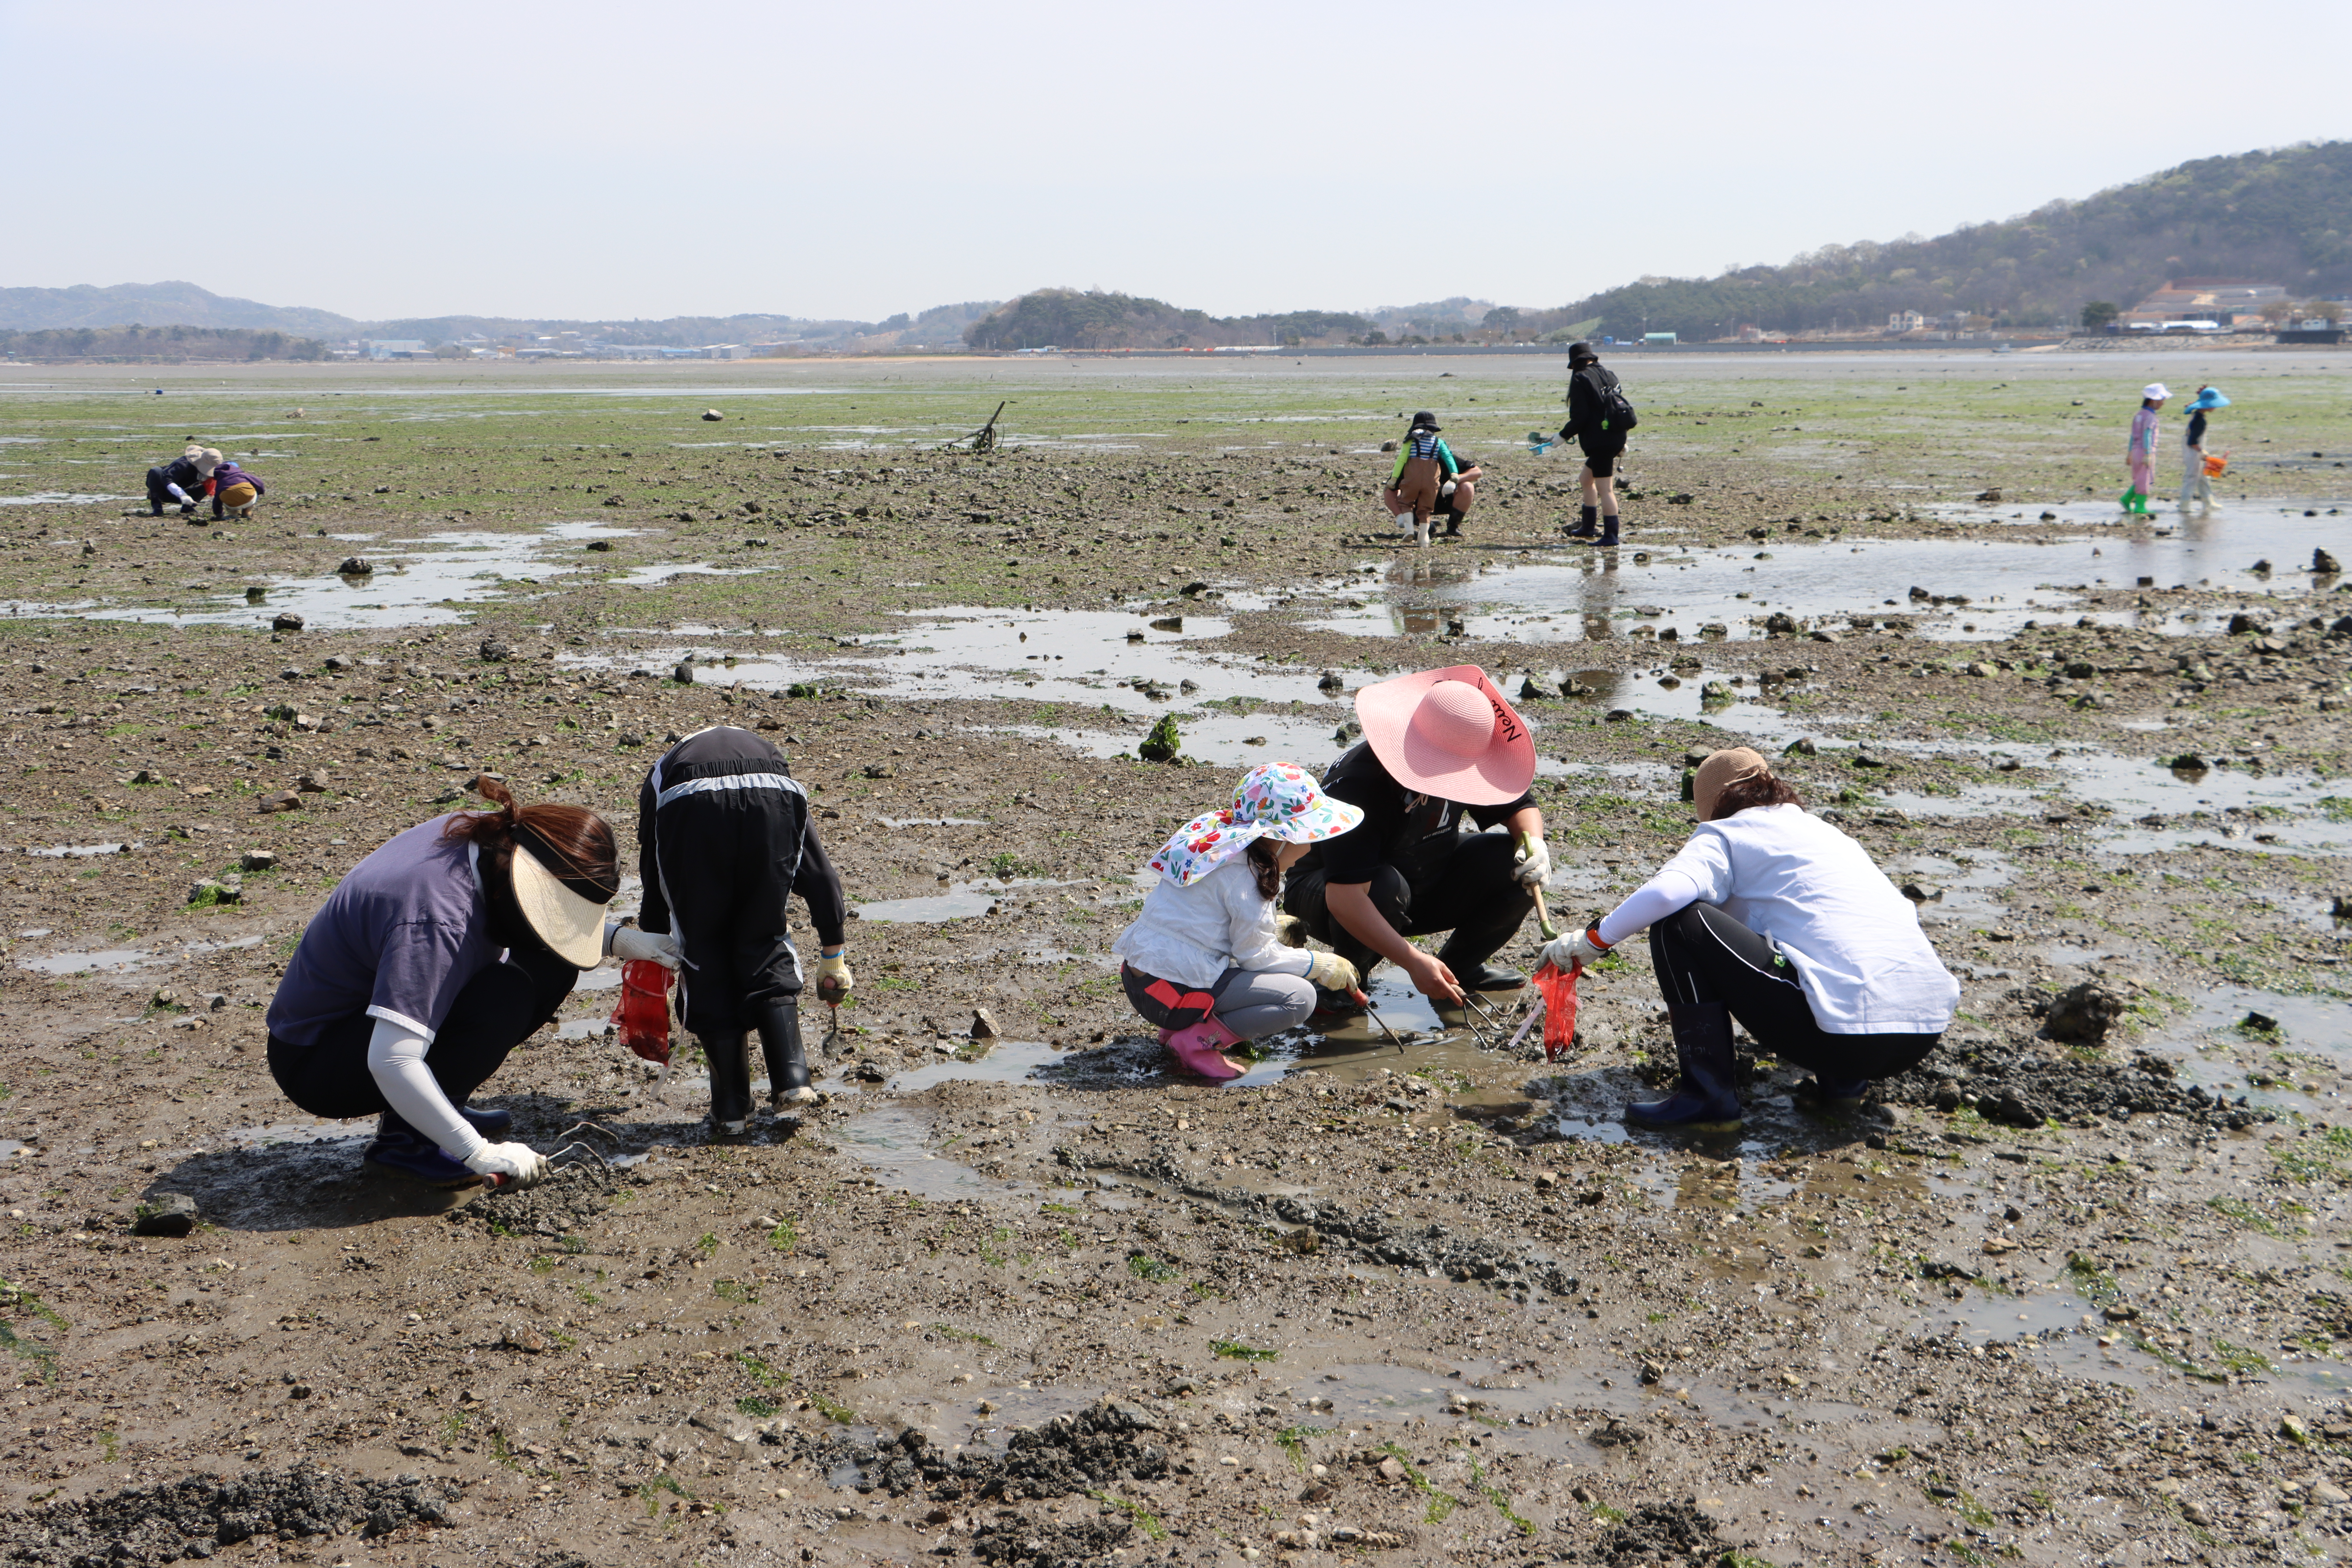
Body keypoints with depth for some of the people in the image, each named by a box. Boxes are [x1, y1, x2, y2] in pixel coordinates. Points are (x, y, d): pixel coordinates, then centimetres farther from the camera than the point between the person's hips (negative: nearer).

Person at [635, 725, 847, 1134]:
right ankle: (792, 1079, 10)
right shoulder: (768, 754, 43)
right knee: (765, 940, 22)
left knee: (705, 952, 14)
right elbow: (819, 874, 40)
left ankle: (731, 1109, 14)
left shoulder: (663, 771, 42)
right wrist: (834, 954, 47)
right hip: (773, 801, 1)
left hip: (689, 808, -1)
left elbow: (652, 880, 41)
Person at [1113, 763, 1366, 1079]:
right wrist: (1319, 965, 0)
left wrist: (1279, 929, 15)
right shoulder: (1241, 871, -15)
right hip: (1174, 991, -10)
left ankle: (1182, 1026, 13)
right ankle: (1200, 1040, -12)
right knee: (1299, 997, -12)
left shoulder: (1214, 836, 13)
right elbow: (1255, 954, -11)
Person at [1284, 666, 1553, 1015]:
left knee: (1520, 863, -15)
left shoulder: (1466, 760, -13)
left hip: (1428, 888, 6)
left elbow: (1519, 807, 1)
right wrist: (1413, 961, -46)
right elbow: (1344, 895, -42)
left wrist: (1533, 841, -24)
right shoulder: (1357, 784, -35)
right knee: (1385, 886, -42)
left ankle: (1459, 965, 4)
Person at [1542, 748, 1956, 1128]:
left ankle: (1706, 1093, -1)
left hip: (1844, 1030, -7)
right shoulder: (1826, 832, 30)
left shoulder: (1728, 833, 8)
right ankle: (1841, 1077, 15)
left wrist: (1593, 940, 0)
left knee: (1679, 924, 1)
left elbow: (1668, 892, -14)